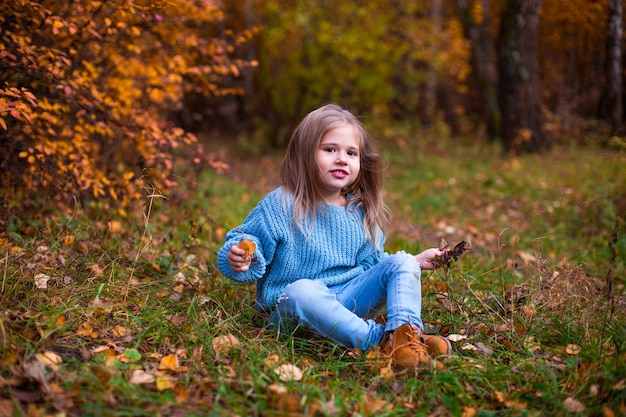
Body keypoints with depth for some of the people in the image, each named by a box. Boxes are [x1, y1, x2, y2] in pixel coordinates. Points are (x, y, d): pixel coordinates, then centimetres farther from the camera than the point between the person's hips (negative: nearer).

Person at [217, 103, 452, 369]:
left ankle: (406, 331, -34)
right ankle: (381, 340, -40)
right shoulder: (280, 206, -6)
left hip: (350, 300, 5)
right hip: (293, 310, -5)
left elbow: (370, 264, 20)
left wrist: (417, 261, 14)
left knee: (401, 261, -9)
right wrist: (240, 260, -25)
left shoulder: (361, 213, 10)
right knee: (300, 290, -39)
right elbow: (244, 240, -2)